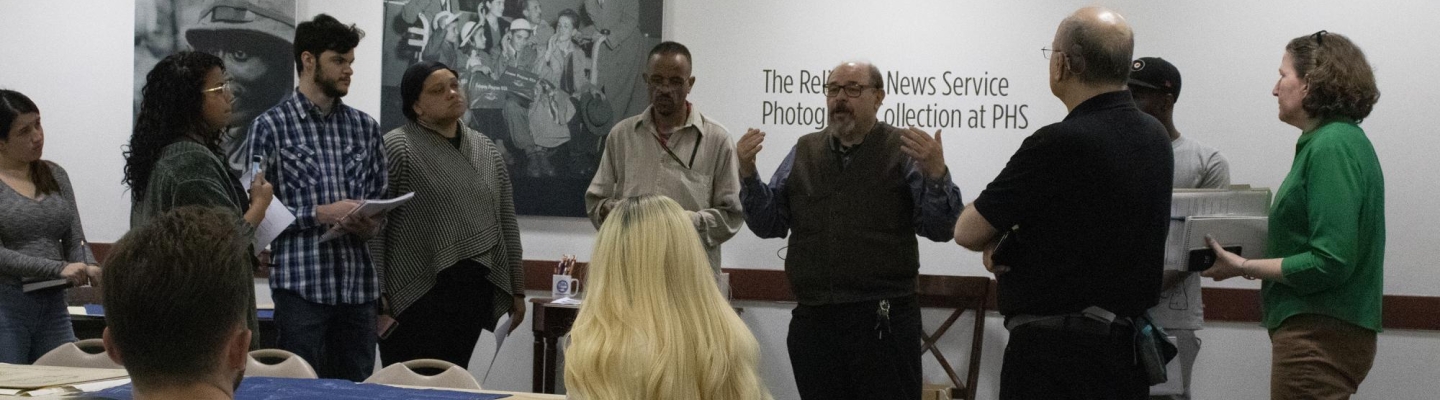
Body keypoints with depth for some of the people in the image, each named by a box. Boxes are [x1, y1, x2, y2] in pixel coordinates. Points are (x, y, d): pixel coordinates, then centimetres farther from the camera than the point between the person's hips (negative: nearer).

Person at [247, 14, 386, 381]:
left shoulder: (365, 127, 12)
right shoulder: (272, 126, -2)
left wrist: (372, 223, -6)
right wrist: (322, 214, -15)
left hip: (358, 284, 4)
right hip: (301, 285, -4)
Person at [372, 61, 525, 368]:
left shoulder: (487, 151, 13)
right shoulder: (396, 148, -6)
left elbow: (506, 224, 16)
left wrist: (516, 289, 14)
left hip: (472, 293, 5)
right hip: (415, 293, -5)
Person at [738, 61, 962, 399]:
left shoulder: (904, 149, 1)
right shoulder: (804, 152, 14)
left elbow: (940, 228, -7)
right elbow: (769, 224, 12)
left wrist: (936, 174, -23)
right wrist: (747, 174, -2)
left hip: (882, 323, -4)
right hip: (813, 321, 4)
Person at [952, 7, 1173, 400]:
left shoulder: (1057, 145, -20)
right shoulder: (1155, 138, 6)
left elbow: (968, 232, -11)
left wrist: (1001, 240, 10)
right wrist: (1013, 241, 0)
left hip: (1054, 354, -8)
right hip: (1125, 346, 9)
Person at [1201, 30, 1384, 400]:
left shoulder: (1332, 146, -15)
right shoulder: (1342, 140, 15)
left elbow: (1330, 262, -22)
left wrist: (1244, 267, -16)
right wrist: (1250, 261, 11)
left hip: (1319, 337, -10)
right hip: (1321, 331, 10)